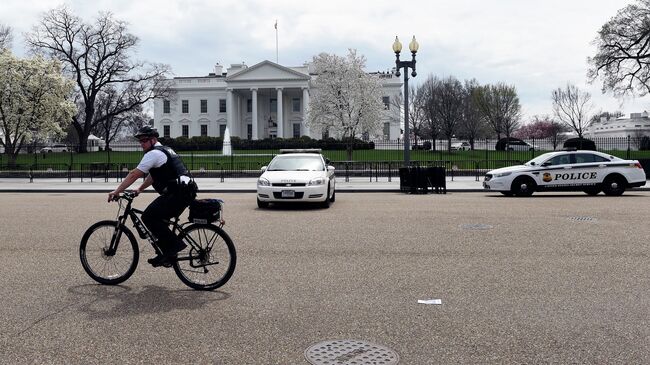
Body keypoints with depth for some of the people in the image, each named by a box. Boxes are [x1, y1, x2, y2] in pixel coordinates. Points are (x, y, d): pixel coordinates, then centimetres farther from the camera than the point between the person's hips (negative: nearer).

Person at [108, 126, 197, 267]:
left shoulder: (154, 153, -7)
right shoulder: (165, 150, 25)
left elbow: (134, 174, -9)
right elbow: (153, 175, 35)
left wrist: (117, 191, -5)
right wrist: (140, 189, 34)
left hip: (178, 194, -10)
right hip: (187, 192, 10)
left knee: (148, 217, -9)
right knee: (157, 218, 18)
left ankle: (174, 245, -8)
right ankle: (167, 255, 18)